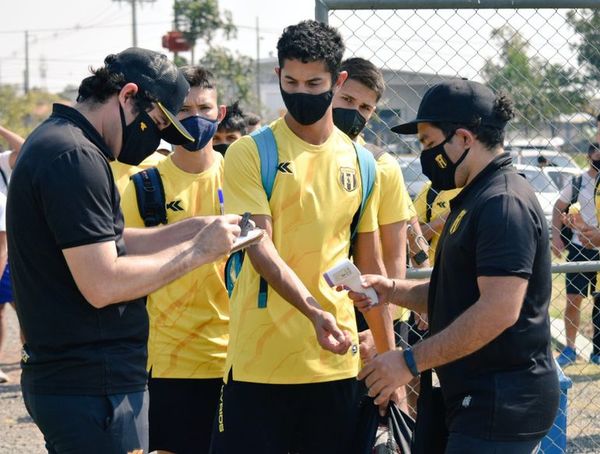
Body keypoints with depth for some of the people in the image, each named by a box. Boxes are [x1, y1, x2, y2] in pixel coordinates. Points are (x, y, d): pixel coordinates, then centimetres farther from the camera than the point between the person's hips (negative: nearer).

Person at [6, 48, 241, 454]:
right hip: (93, 388, -10)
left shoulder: (56, 142, 15)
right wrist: (198, 251, -15)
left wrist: (192, 229, 8)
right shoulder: (73, 157, -18)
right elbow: (102, 285, -23)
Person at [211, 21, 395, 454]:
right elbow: (260, 248, -12)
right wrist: (314, 311, -26)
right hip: (260, 361, -4)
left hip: (338, 359, 4)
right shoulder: (250, 153, -3)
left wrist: (389, 355, 14)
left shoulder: (360, 162, 10)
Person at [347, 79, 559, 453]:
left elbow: (499, 309, -26)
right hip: (478, 397, 10)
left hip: (502, 404, -10)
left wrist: (411, 361, -22)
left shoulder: (504, 203, -17)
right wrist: (392, 290, 7)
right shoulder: (476, 200, 17)